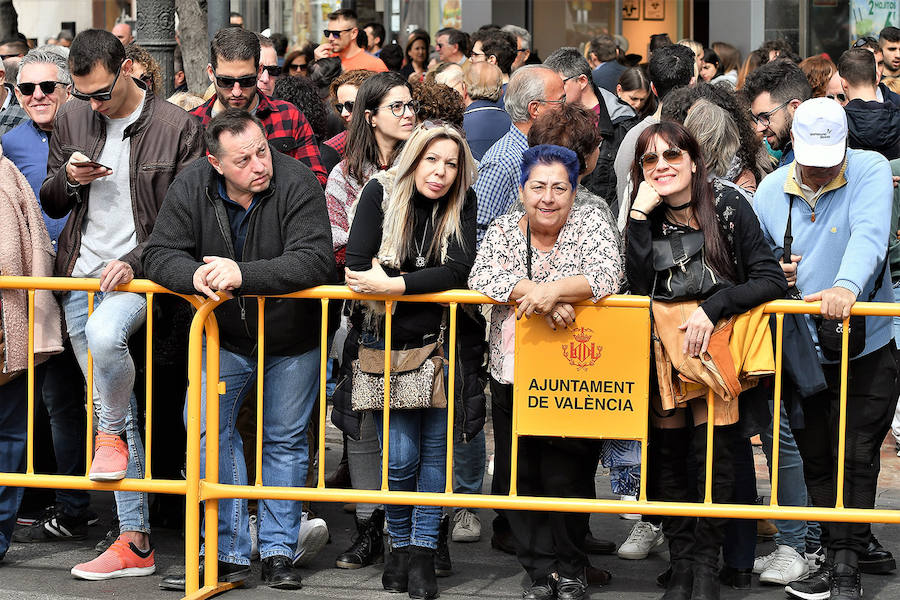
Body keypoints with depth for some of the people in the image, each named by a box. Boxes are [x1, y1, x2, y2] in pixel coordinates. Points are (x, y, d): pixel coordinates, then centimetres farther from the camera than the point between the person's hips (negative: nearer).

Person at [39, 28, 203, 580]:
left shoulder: (178, 127, -6)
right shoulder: (71, 120, 9)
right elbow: (51, 205, 18)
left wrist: (135, 262, -16)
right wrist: (67, 179, -5)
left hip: (137, 275, -5)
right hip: (82, 276, 5)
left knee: (105, 335, -38)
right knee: (117, 409, 5)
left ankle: (112, 433, -8)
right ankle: (136, 544, 7)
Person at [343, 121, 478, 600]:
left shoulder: (462, 205, -2)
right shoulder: (381, 192, -6)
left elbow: (457, 272, -16)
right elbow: (357, 268, -14)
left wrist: (395, 284, -23)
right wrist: (425, 283, -14)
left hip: (440, 342, 1)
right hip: (386, 343, -1)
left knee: (435, 447, 0)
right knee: (401, 456, -5)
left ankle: (423, 552, 7)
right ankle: (399, 543, 15)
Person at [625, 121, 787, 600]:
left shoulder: (727, 204, -10)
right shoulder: (645, 215, -2)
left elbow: (771, 279, -15)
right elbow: (639, 285, -17)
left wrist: (711, 308, -25)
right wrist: (641, 213, -20)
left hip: (718, 342, -2)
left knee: (713, 451, -13)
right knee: (668, 455, -2)